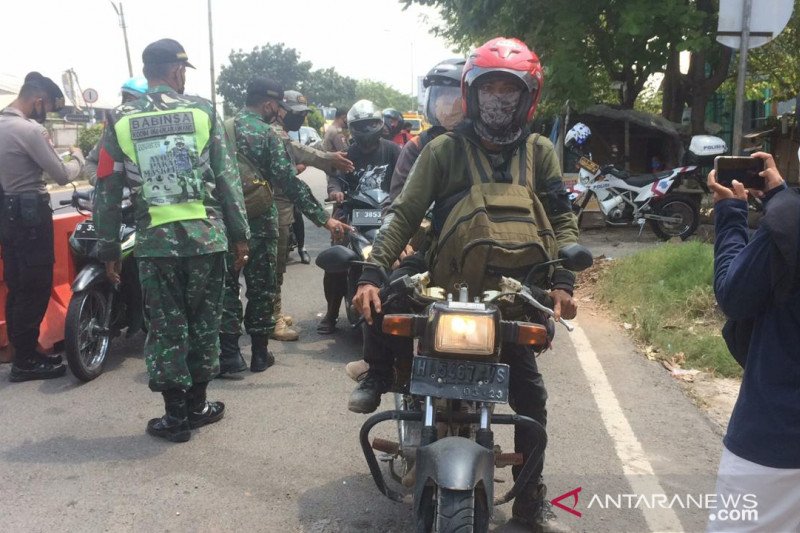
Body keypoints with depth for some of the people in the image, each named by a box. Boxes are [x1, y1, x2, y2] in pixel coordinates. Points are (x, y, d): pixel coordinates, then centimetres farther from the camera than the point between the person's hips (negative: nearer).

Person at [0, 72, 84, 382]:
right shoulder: (29, 129, -18)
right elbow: (63, 176, -15)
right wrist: (77, 157, 3)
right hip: (29, 214, -10)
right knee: (36, 288, -2)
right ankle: (26, 362, 4)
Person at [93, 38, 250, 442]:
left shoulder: (120, 121, 2)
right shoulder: (203, 111, 0)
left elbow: (106, 192, 2)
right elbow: (227, 178, -1)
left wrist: (108, 248, 10)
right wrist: (240, 233, 6)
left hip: (154, 242, 0)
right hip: (206, 236, 0)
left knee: (166, 328, 8)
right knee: (203, 322, 13)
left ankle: (175, 416, 16)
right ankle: (197, 405, 25)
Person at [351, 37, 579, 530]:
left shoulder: (540, 151, 5)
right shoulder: (444, 149, -4)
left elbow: (563, 219, 3)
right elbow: (405, 215, -8)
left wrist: (562, 281, -12)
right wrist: (372, 273, -20)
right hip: (446, 279, -1)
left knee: (530, 391, 3)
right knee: (387, 291, -27)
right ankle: (380, 376, 2)